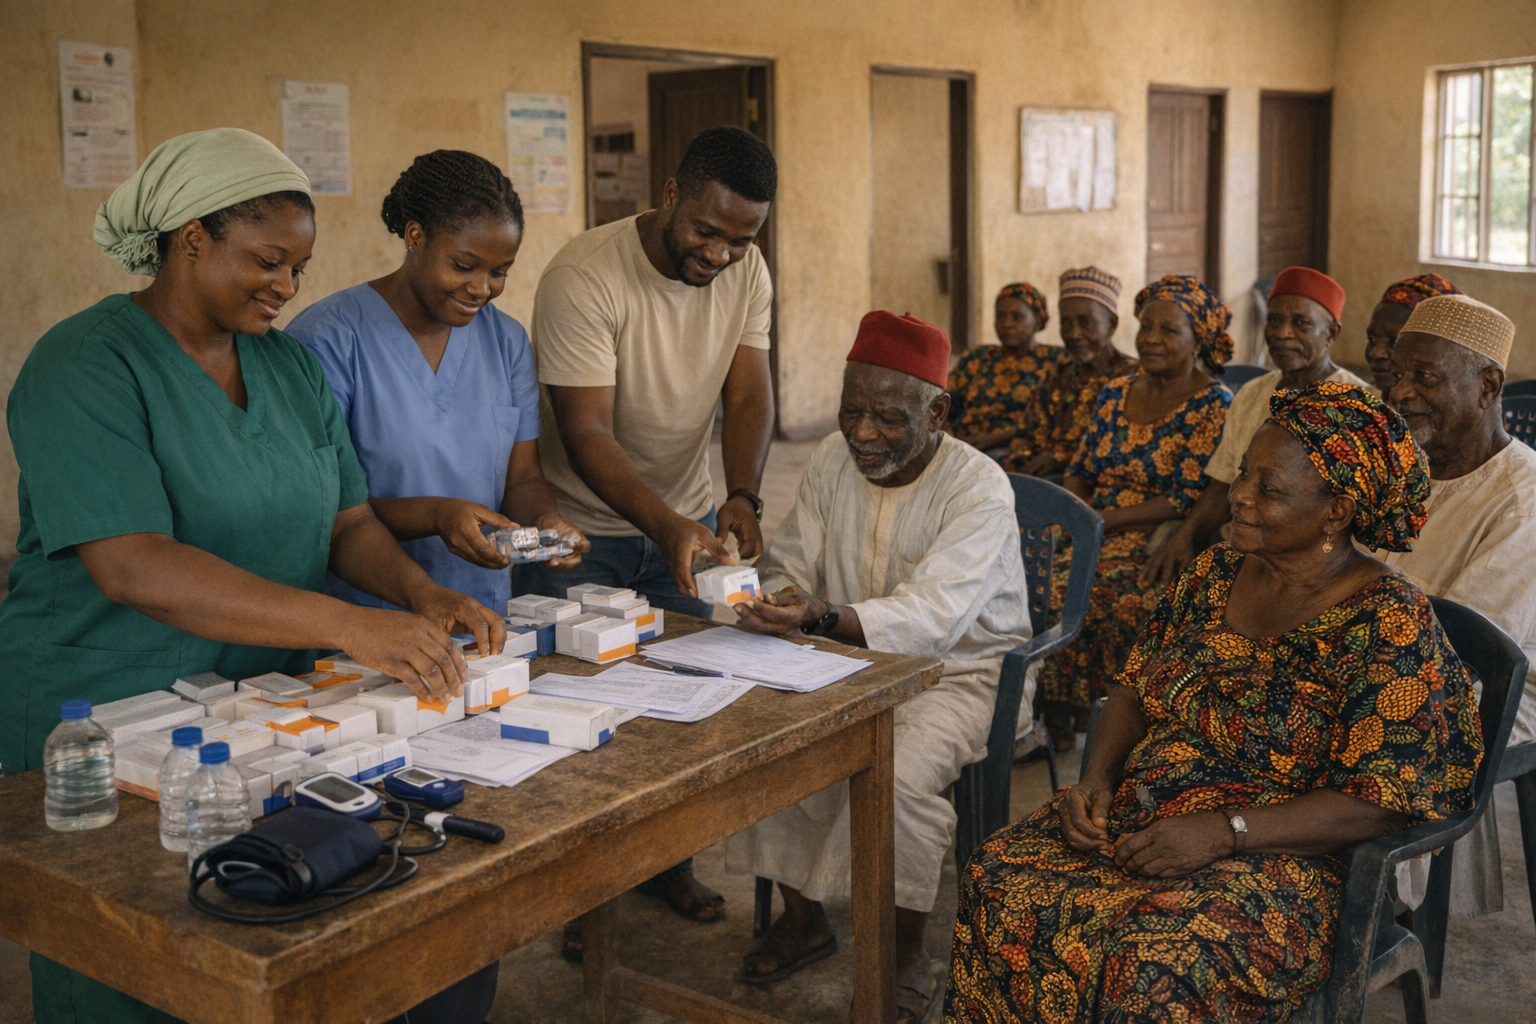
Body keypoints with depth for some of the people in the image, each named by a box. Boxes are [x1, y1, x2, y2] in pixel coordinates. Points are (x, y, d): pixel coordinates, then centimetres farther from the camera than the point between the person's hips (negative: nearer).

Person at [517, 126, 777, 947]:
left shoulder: (747, 273, -6)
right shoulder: (582, 278, -26)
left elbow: (748, 397, -10)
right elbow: (586, 434, -29)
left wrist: (741, 497, -28)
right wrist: (666, 526, -41)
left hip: (689, 517, 5)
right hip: (582, 530, -5)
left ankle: (667, 858, 31)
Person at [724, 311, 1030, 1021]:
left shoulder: (979, 488, -19)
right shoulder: (833, 460, 0)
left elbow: (932, 616, -31)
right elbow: (791, 567, 2)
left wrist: (823, 617, -47)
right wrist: (770, 598, -23)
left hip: (955, 670, -5)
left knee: (899, 775, -32)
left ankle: (908, 955, -7)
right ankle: (801, 915, 5)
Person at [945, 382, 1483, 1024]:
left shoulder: (1391, 626, -12)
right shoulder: (1216, 573, 8)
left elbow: (1380, 804, -16)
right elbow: (1136, 687, 17)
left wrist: (1223, 832, -22)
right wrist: (1098, 778, -2)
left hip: (1273, 856, -6)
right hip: (1133, 819, 6)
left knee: (1157, 969, -33)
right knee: (999, 886, -18)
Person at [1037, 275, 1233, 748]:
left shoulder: (1213, 406, -5)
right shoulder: (1115, 394, 15)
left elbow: (1186, 503, -13)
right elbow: (1079, 471, 18)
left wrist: (1097, 521, -16)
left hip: (1157, 551, -6)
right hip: (1095, 542, 6)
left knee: (1066, 598, -30)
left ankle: (1064, 719, -12)